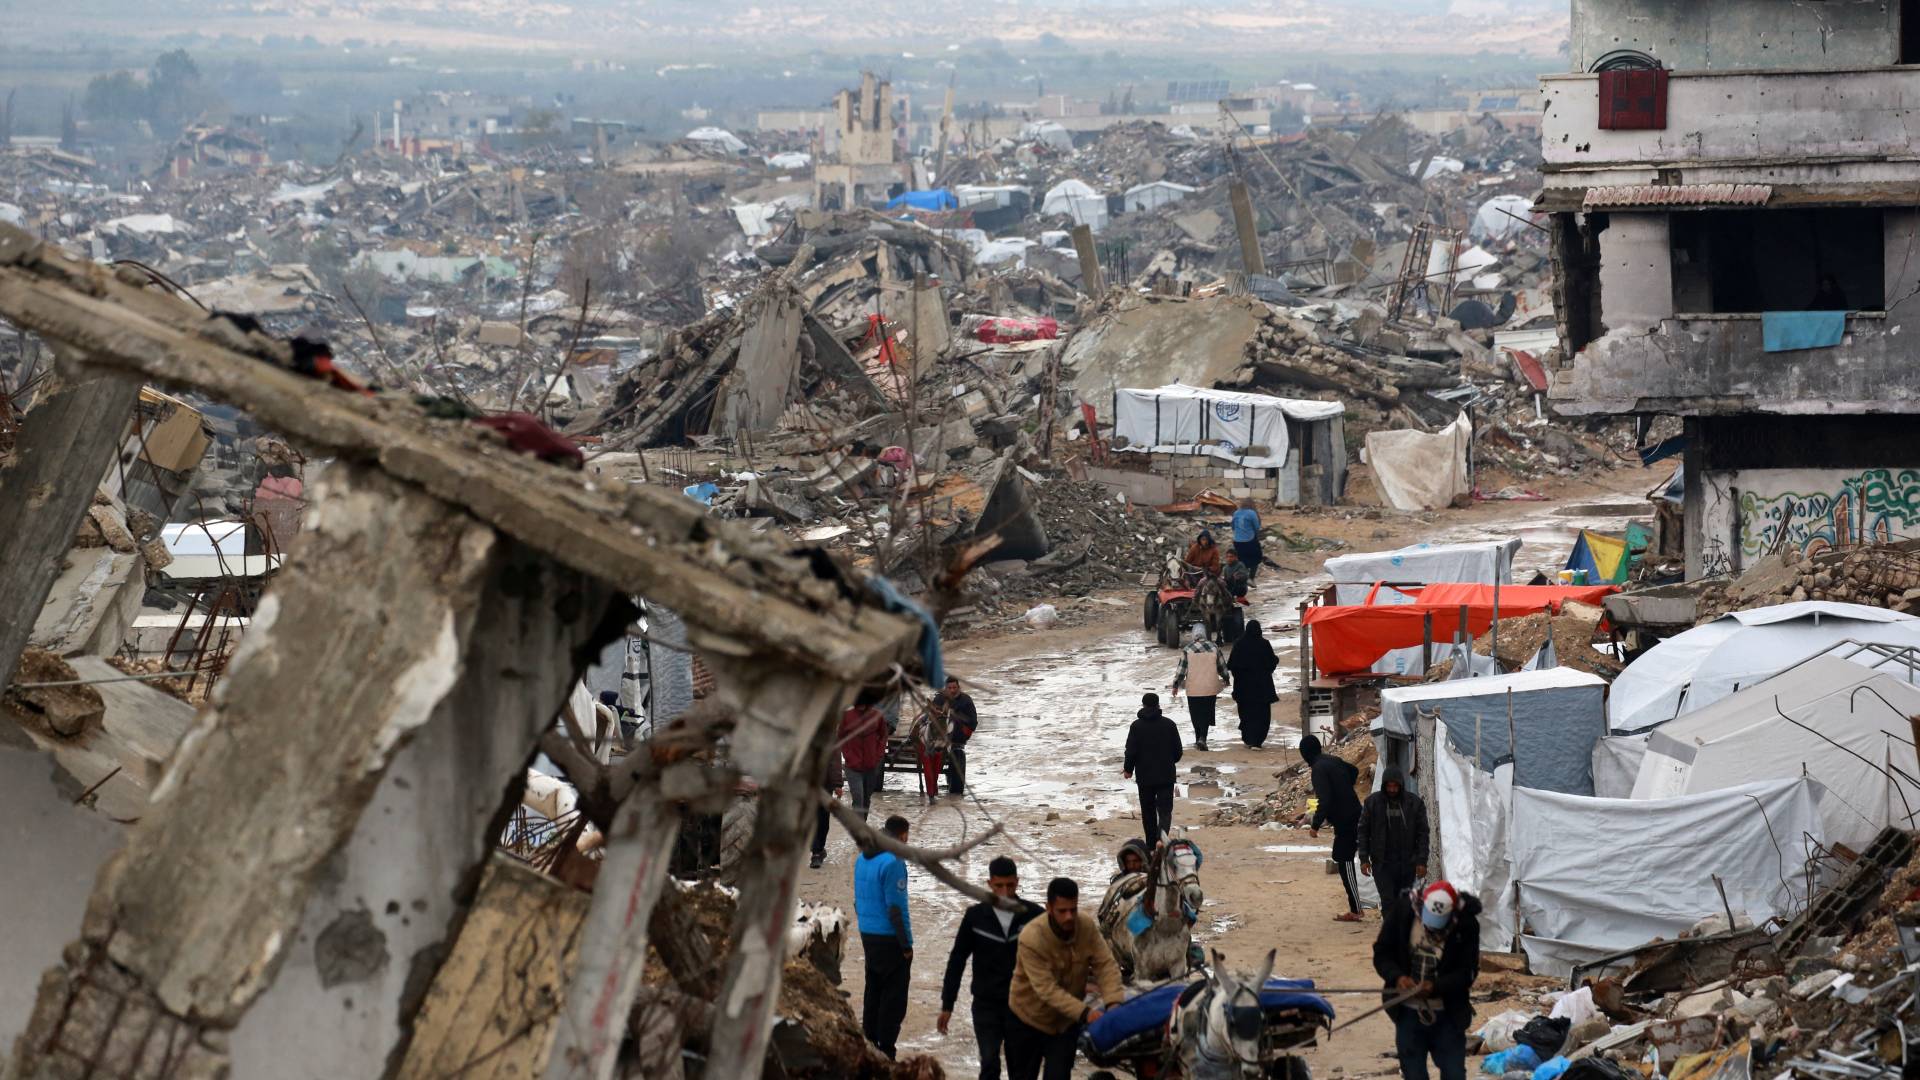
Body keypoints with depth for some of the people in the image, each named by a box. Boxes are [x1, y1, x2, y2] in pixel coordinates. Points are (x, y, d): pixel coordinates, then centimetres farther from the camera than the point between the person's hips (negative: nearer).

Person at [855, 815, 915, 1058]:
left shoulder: (862, 858, 8)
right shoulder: (893, 862, -17)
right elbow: (895, 908, -19)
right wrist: (906, 945, -14)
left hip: (868, 935, 8)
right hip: (890, 938, -8)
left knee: (873, 991, 17)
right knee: (894, 996, -2)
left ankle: (869, 1041, 21)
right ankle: (885, 1051, -3)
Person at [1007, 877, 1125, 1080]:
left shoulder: (1087, 928, -16)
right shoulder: (1031, 938, -30)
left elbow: (1106, 965, -19)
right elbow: (1047, 989, -34)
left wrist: (1113, 1003, -38)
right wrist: (1084, 1013, -44)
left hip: (1066, 1022, 2)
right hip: (1028, 1019, -2)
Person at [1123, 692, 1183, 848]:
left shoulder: (1136, 726, -6)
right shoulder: (1169, 724, -3)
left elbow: (1131, 752, -7)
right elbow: (1178, 751, 3)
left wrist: (1128, 769, 10)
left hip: (1145, 777, 0)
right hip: (1166, 776, 0)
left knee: (1148, 812, 13)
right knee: (1165, 810, 0)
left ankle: (1151, 845, 17)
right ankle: (1161, 837, -25)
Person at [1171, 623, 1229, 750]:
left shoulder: (1187, 650, -8)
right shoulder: (1214, 649, -2)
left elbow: (1181, 669, -5)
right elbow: (1222, 666, 8)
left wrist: (1176, 685, 5)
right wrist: (1225, 679, 26)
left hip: (1193, 689, -1)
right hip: (1210, 689, 1)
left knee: (1196, 715, 12)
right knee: (1206, 714, 5)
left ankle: (1199, 739, 19)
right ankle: (1202, 738, -11)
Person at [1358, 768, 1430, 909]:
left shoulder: (1415, 803, 0)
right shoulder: (1372, 802, 1)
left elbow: (1422, 833, 2)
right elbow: (1363, 831, 5)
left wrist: (1422, 861, -4)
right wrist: (1364, 859, -2)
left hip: (1407, 863, 1)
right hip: (1382, 862, -1)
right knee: (1388, 902, -9)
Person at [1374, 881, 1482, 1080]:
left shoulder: (1466, 925, -14)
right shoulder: (1401, 913, -11)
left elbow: (1468, 972, -10)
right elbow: (1381, 953, -1)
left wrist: (1435, 987, -26)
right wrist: (1397, 977, -21)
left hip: (1447, 1015, -1)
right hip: (1408, 1012, 1)